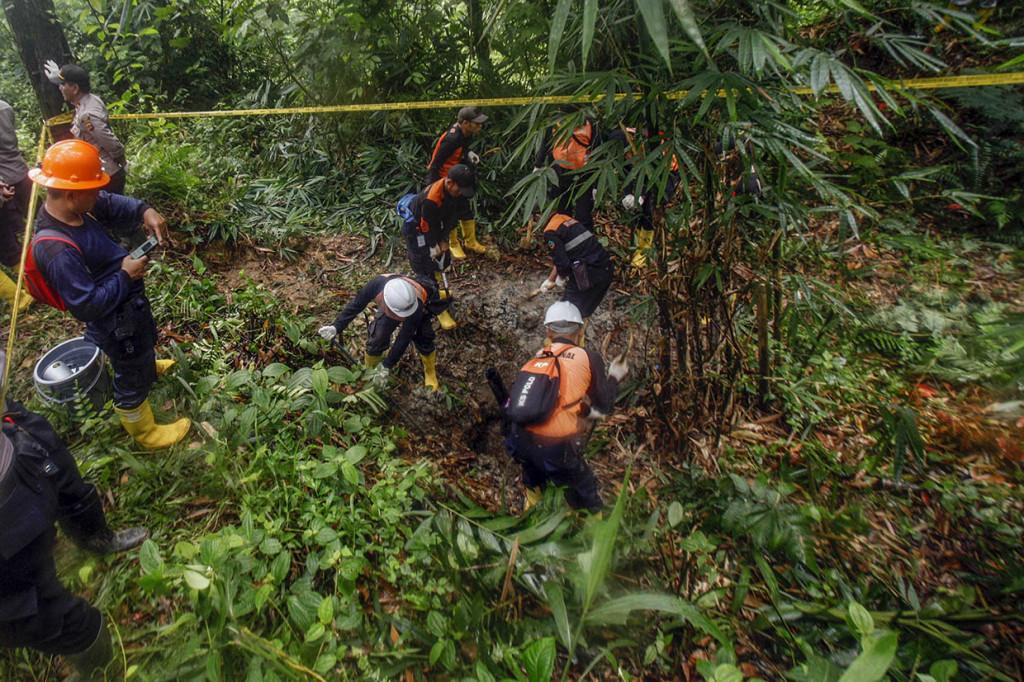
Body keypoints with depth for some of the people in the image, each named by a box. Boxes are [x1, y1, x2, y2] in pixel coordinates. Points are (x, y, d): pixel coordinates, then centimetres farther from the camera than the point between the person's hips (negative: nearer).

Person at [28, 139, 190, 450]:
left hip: (130, 302, 9)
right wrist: (125, 276, -27)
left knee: (146, 341, 39)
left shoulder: (76, 207, -14)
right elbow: (86, 306, -34)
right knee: (132, 380, 14)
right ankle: (144, 431, 38)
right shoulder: (57, 249, -38)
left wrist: (144, 210, -13)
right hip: (116, 323, -9)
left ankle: (150, 366, 72)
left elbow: (112, 204, 5)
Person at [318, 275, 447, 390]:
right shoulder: (376, 285, -43)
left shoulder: (417, 305, -48)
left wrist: (387, 366, -32)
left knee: (424, 341, -14)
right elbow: (356, 305, -23)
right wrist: (336, 326, -31)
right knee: (377, 340, -7)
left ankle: (430, 375, 13)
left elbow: (404, 338, -37)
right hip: (388, 310, 2)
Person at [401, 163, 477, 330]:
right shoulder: (431, 199, -39)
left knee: (444, 259, 19)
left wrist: (443, 240, -5)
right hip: (416, 230, -8)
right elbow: (427, 226, -28)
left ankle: (437, 288, 45)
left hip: (434, 227, 8)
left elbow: (451, 216, -4)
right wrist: (434, 247, -15)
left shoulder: (454, 190, -13)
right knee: (425, 269, -4)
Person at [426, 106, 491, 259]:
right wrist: (432, 187, -24)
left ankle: (470, 241, 31)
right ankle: (453, 245, 22)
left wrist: (469, 153, -3)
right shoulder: (452, 139, -32)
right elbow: (436, 163, -28)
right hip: (441, 178, -9)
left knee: (465, 207, 15)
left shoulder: (464, 133, -5)